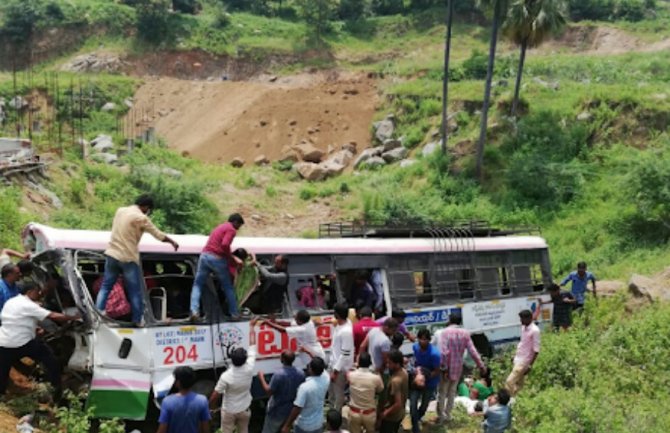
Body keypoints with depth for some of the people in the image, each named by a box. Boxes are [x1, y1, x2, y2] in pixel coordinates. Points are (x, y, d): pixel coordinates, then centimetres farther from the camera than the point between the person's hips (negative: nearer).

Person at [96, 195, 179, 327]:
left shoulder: (120, 211, 8)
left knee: (106, 286, 11)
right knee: (135, 291, 5)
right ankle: (138, 319, 11)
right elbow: (158, 234, -5)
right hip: (128, 258, -5)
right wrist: (172, 242, 11)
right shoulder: (141, 218, -11)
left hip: (112, 254, 6)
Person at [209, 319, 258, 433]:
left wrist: (209, 406, 3)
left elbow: (215, 395, -16)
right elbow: (252, 345, -10)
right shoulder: (249, 368, -20)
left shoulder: (226, 376, -27)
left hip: (229, 411, -3)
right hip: (244, 410, 3)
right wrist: (251, 327, -2)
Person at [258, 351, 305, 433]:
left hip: (277, 412, -5)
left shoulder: (278, 375, -27)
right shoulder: (301, 374, -9)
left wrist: (261, 378, -7)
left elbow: (268, 392, -19)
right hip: (292, 411, 5)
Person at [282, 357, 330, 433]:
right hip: (318, 423, 5)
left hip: (304, 425, -5)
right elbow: (321, 367, 10)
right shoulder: (326, 378, -13)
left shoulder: (305, 387, -31)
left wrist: (287, 425, -16)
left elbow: (297, 409, -26)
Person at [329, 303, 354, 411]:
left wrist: (336, 371, -21)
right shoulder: (343, 323, -2)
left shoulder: (346, 331, -31)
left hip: (341, 367, -9)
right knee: (332, 390, 24)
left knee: (338, 393, 7)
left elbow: (345, 354, -27)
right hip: (334, 363, 9)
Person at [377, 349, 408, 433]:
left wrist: (384, 414, -20)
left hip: (390, 416, -9)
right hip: (400, 414, 9)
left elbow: (398, 404, -32)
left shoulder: (395, 380, -32)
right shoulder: (404, 372, -5)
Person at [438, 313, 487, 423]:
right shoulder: (465, 333, -2)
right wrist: (481, 365, 1)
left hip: (447, 367, -4)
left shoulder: (445, 332, -14)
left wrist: (444, 367, -19)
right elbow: (472, 351, -5)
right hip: (458, 367, 4)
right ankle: (447, 414, 27)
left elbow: (444, 352, -22)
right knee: (452, 391, 19)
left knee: (442, 392, 10)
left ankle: (441, 416, 14)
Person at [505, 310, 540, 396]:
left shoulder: (535, 330, -19)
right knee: (518, 383, 14)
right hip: (518, 359, 8)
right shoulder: (524, 327, 7)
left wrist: (530, 365, -17)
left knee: (509, 382, -13)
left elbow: (536, 350, -17)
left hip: (524, 361, -8)